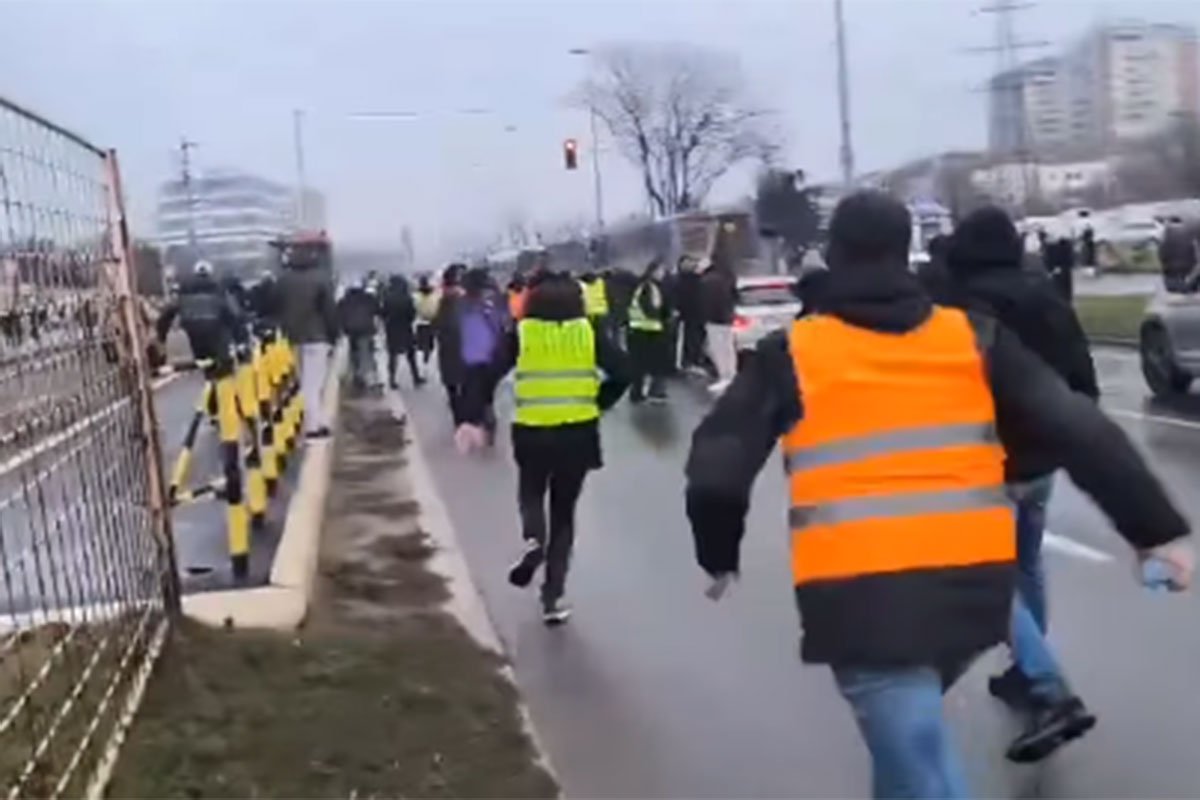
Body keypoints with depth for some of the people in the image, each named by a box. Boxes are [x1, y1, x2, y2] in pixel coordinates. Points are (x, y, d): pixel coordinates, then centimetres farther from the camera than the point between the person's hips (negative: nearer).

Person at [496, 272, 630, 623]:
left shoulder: (521, 333, -2)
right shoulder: (587, 332, 1)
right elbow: (622, 372, -6)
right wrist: (598, 404, 5)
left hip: (532, 433, -1)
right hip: (578, 433, 1)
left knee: (531, 495, 26)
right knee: (564, 512, 14)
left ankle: (533, 540, -8)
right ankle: (552, 598, 12)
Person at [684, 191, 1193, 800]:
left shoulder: (791, 356, 1)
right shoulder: (974, 338, 8)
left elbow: (716, 472, 1)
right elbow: (1081, 433, 4)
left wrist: (718, 557, 18)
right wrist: (1156, 527, 9)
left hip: (859, 594, -4)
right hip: (974, 583, 4)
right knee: (908, 730, 30)